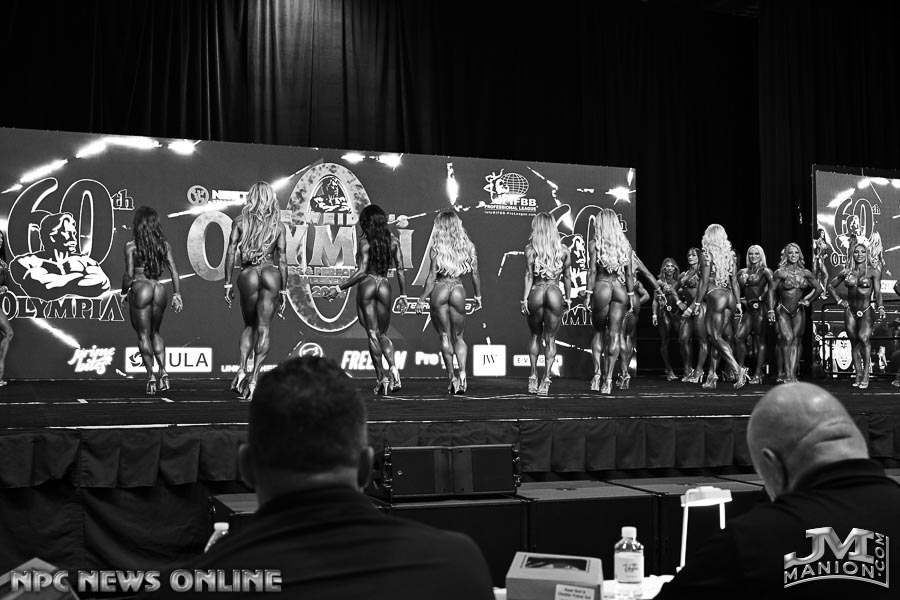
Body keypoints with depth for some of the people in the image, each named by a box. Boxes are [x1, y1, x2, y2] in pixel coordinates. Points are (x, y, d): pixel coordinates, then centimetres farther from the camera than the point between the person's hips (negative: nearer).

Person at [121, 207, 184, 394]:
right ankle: (163, 370, 7)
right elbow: (174, 270, 2)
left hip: (140, 288, -4)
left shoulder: (131, 245, -7)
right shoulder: (164, 244, 4)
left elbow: (129, 274, -9)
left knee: (143, 334, 5)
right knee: (155, 332, 20)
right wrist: (176, 294, 8)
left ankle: (151, 375, -1)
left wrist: (124, 292, 6)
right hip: (159, 289, 4)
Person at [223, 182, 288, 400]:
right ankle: (254, 377, -3)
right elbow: (282, 260, 4)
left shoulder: (240, 222, 5)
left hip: (248, 275, 0)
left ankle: (242, 369, -2)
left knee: (249, 325, 17)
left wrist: (228, 284, 5)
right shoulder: (278, 226, 6)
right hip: (271, 275, 0)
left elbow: (230, 253, 1)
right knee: (263, 327, 3)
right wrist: (283, 291, 8)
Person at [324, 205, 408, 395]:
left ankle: (381, 377, -1)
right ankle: (393, 367, -10)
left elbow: (361, 271, -12)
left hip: (366, 285, -3)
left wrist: (339, 288, -8)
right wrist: (403, 295, 11)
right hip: (384, 286, 3)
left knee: (372, 335, 2)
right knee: (382, 333, 14)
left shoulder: (364, 241, -6)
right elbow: (400, 270, 4)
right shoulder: (393, 240, 6)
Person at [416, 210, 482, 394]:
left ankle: (452, 377, 8)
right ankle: (462, 372, -7)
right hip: (458, 291, 2)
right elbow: (475, 275, 5)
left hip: (439, 291, -2)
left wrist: (422, 299, 0)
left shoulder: (435, 249, -7)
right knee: (458, 336, 14)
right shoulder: (468, 247, 1)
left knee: (445, 336, 10)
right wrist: (478, 296, 17)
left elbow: (432, 278, -8)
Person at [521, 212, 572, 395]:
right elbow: (567, 276, 8)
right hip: (555, 293, 0)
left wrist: (525, 299, -5)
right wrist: (567, 298, 18)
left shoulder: (530, 248, -2)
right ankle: (545, 379, -1)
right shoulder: (563, 250, 5)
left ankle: (533, 376, 15)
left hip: (536, 292, 0)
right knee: (550, 339, 6)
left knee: (535, 336, 18)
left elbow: (529, 275, -6)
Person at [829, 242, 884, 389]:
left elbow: (877, 292, -7)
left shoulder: (873, 271, 0)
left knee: (863, 338, -22)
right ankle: (858, 376, 10)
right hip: (850, 311, 4)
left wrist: (880, 308, -20)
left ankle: (866, 375, -18)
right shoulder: (846, 271, 7)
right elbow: (830, 285, 17)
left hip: (867, 310, -4)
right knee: (854, 343, 4)